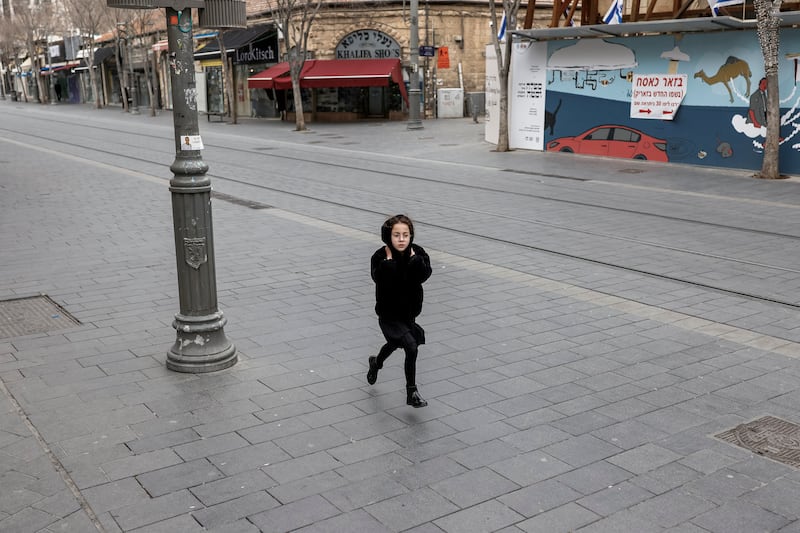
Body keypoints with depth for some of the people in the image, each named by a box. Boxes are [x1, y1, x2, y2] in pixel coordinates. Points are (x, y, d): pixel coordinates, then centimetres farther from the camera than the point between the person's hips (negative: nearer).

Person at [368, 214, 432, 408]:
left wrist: (413, 255, -23)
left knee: (394, 344, 27)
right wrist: (389, 259, -30)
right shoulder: (380, 256, -17)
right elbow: (381, 280, -33)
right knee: (411, 347, -20)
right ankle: (412, 392, -6)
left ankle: (376, 363, 59)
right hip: (389, 315, -5)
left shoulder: (417, 252, -7)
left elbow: (423, 275, -24)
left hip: (409, 313, 5)